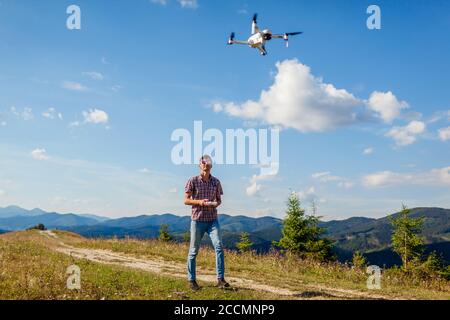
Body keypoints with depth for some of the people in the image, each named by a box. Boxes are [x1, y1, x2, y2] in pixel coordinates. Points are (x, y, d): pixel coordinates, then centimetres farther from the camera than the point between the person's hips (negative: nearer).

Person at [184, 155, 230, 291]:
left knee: (219, 246, -13)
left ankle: (220, 279, -10)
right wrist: (199, 201, -19)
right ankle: (191, 280, 19)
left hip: (212, 220, 2)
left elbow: (219, 200, 13)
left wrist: (215, 204, -10)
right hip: (197, 219, -2)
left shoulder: (216, 182, 5)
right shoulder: (192, 181, -4)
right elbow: (186, 200, -3)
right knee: (193, 251, 5)